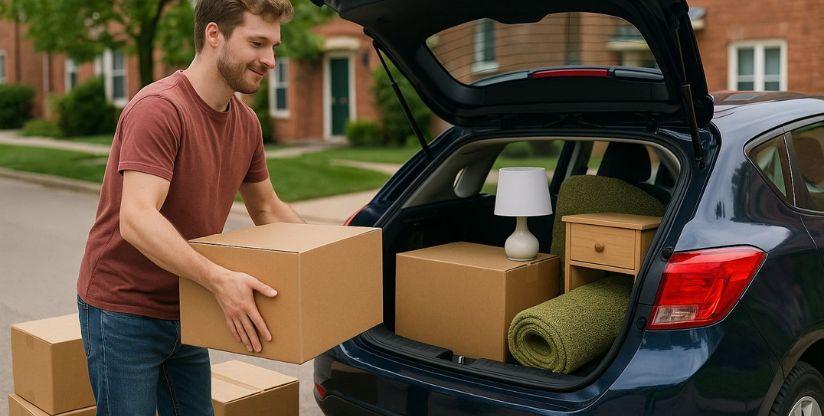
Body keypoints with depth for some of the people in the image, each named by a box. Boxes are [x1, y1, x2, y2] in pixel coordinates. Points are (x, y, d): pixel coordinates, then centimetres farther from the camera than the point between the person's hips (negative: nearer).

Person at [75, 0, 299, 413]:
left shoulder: (247, 123, 3)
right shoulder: (158, 108, -22)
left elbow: (267, 210, 16)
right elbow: (137, 220, -32)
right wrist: (218, 279, -41)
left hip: (184, 312, 7)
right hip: (123, 312, -7)